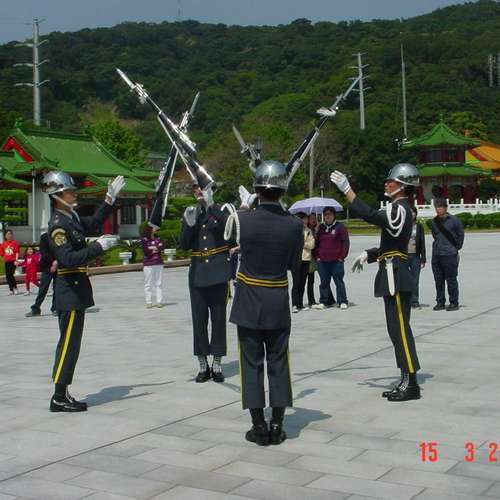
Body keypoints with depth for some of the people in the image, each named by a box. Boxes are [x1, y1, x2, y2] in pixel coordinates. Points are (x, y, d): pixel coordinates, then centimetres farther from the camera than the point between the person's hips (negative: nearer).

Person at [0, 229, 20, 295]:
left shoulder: (14, 242, -4)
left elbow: (17, 252, -8)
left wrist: (16, 260, -14)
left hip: (13, 261, -5)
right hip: (7, 262, 5)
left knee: (10, 275, -14)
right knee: (8, 276, 6)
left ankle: (15, 288, -1)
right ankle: (11, 290, 14)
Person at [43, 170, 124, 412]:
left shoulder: (71, 218, 11)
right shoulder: (57, 225, -17)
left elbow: (94, 223, 28)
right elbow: (69, 259, -26)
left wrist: (110, 198, 23)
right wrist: (98, 247, -25)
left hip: (75, 289, 10)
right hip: (70, 290, -10)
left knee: (70, 343, 13)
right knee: (68, 343, -4)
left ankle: (62, 394, 20)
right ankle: (59, 398, 2)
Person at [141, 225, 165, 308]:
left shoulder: (157, 238, 13)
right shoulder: (144, 240, -1)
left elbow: (161, 247, -3)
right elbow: (146, 251, -12)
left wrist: (152, 248, -12)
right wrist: (156, 249, -5)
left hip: (159, 263, 4)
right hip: (148, 264, -4)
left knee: (159, 283, 4)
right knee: (148, 284, -1)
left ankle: (159, 301, 7)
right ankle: (148, 302, 4)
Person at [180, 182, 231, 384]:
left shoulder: (221, 211, 2)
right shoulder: (189, 214, 9)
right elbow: (184, 246, 3)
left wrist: (210, 205, -26)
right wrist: (190, 224, -13)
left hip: (218, 273, -2)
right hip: (198, 274, 2)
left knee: (218, 318, 3)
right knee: (199, 319, 4)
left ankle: (217, 365, 11)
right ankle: (203, 365, 12)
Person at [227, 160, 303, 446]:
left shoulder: (243, 220, -14)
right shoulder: (294, 225, -9)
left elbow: (230, 237, 11)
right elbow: (295, 265, 2)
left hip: (248, 303, -1)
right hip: (279, 304, 1)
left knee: (252, 364, 7)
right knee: (278, 363, 11)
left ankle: (259, 427, 9)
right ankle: (277, 426, 14)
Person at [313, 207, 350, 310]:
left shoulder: (340, 226, 0)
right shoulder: (320, 228, 12)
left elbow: (345, 242, -3)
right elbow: (316, 243, 17)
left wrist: (342, 257, -7)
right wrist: (317, 256, 7)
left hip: (336, 260, -4)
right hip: (322, 261, 4)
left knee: (339, 281, 0)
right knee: (324, 282, 7)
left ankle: (342, 302, 6)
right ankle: (323, 302, 13)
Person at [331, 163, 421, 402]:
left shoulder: (400, 209, -14)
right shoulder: (399, 209, 18)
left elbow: (370, 215, -30)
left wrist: (347, 190, -27)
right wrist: (368, 254, 12)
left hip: (396, 277, -11)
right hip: (394, 276, 11)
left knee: (400, 329, -6)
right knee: (398, 330, 13)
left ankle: (411, 384, -1)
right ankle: (406, 381, 19)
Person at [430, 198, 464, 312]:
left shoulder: (454, 220, -4)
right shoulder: (434, 221, 9)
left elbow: (460, 235, 5)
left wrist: (456, 248, 7)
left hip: (449, 255, -5)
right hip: (436, 255, 5)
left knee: (451, 279, -3)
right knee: (438, 280, 8)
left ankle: (454, 303, 4)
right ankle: (440, 302, 17)